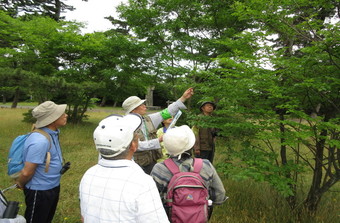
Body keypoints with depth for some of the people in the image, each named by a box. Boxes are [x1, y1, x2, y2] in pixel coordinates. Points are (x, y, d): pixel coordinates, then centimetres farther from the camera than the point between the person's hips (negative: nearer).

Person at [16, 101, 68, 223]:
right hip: (40, 191, -8)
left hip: (53, 186, 8)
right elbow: (27, 172, -25)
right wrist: (20, 184, -7)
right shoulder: (40, 141, -33)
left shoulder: (53, 133, -2)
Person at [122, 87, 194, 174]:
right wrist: (159, 140, -27)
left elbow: (166, 112, 1)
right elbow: (138, 145, -22)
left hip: (152, 162, 5)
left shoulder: (148, 119, 3)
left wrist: (183, 98, -1)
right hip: (137, 164, -5)